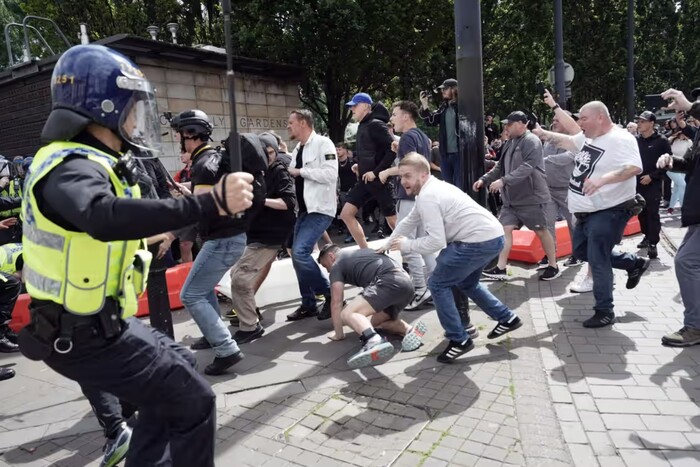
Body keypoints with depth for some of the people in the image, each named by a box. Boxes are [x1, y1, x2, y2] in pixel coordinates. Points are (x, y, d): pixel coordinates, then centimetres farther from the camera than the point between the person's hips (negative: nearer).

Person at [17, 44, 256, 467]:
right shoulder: (72, 168, -25)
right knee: (193, 403, -5)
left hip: (96, 322, 10)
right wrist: (211, 203, -52)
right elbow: (106, 217, -47)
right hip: (85, 336, -10)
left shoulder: (84, 161, 9)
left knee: (178, 368, 24)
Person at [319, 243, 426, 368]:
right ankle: (410, 329, -1)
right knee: (372, 320, 22)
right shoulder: (358, 254, 38)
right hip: (406, 284, 9)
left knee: (347, 314, -16)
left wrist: (338, 333, 15)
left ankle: (375, 342, -43)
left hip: (389, 282, -9)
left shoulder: (337, 265, 14)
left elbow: (336, 302, 7)